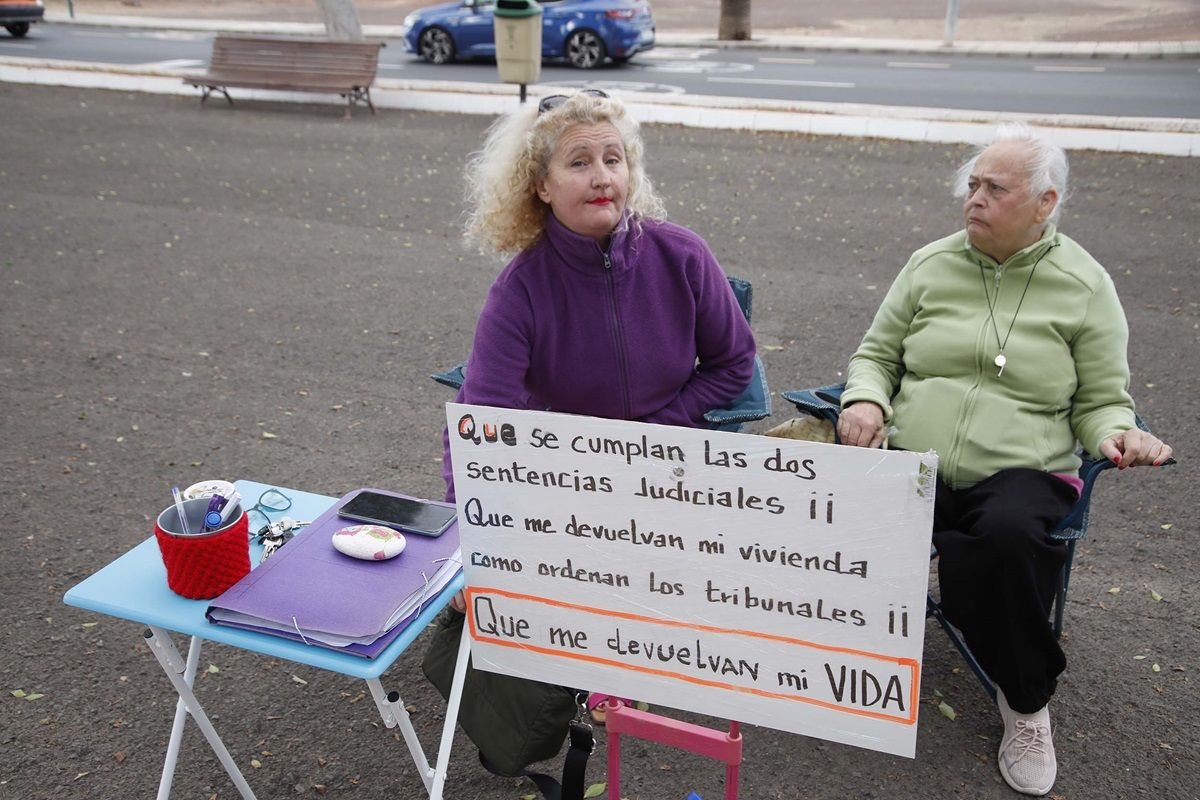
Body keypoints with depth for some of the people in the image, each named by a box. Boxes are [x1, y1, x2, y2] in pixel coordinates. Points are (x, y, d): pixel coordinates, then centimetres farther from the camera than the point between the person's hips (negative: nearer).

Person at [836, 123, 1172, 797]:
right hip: (911, 465, 2)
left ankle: (1027, 700, -6)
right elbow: (876, 355, 15)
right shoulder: (930, 266, 10)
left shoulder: (1085, 287, 5)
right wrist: (865, 401, -7)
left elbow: (1101, 403, 8)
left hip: (1021, 474, -1)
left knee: (1009, 537, -36)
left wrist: (1117, 435, -15)